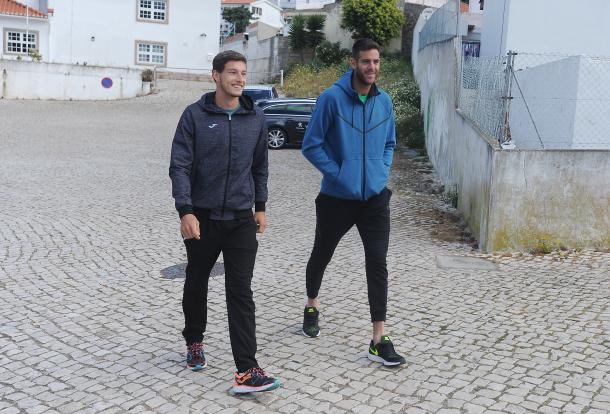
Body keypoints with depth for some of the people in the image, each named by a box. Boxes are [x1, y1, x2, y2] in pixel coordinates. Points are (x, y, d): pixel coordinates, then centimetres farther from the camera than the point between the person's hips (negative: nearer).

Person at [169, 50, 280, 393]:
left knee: (241, 293, -5)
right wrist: (185, 211, -17)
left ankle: (247, 371, -6)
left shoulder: (256, 118, 4)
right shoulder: (195, 115, -5)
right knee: (196, 284, 16)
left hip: (241, 219, 1)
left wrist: (260, 207, 15)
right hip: (202, 217, -1)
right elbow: (180, 165, -8)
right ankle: (194, 342, 41)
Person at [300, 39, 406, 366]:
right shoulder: (331, 98, -12)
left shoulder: (384, 101, 3)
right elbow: (311, 146, -10)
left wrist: (382, 172, 2)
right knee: (322, 255, 17)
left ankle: (379, 340, -1)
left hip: (375, 198, 3)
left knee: (377, 264, -5)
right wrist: (338, 173, -14)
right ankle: (312, 306, 46)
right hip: (336, 198, -2)